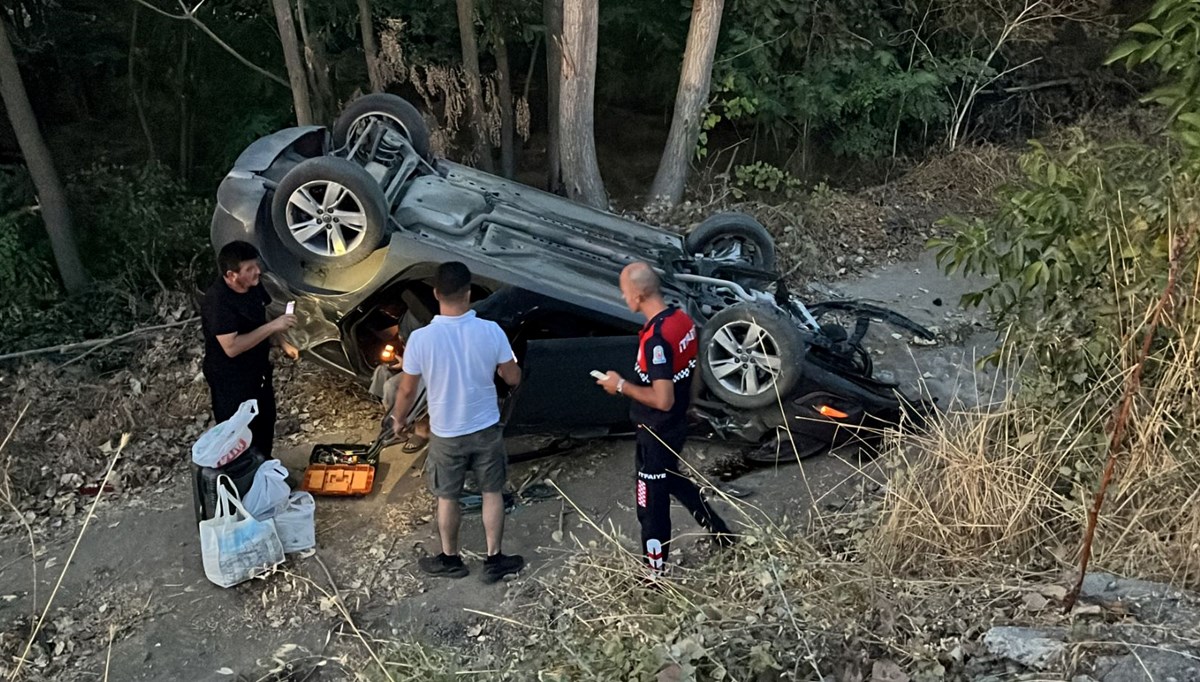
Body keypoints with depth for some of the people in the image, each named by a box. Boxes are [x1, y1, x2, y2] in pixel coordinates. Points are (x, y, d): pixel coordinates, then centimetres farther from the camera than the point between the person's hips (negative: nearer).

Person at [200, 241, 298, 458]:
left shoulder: (253, 286, -5)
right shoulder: (217, 302, -30)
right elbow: (232, 347, -33)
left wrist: (282, 343, -3)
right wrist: (272, 326, -32)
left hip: (258, 371, 9)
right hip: (230, 381, -8)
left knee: (265, 423, 24)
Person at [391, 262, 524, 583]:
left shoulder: (421, 338, -20)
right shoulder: (491, 331, -18)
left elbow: (406, 390, -8)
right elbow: (513, 378, -6)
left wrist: (399, 419, 11)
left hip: (446, 434, -1)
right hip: (486, 429, 1)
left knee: (447, 498, 19)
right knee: (493, 493, 18)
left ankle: (450, 559, 35)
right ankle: (494, 559, 28)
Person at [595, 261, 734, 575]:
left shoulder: (656, 338, -30)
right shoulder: (682, 319, -2)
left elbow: (662, 400, -30)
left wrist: (622, 386, -19)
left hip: (656, 432, -9)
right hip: (677, 424, 9)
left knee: (652, 503, 8)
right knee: (671, 480, 31)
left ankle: (655, 572, 26)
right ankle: (720, 530, 43)